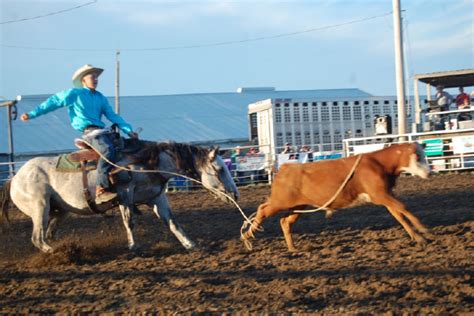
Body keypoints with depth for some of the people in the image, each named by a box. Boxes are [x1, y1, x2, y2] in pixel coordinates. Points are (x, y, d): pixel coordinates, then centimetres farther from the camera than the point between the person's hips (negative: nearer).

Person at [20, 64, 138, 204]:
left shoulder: (100, 98, 22)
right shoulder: (75, 93, 6)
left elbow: (113, 116, 19)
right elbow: (53, 102, 6)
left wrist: (128, 130, 7)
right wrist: (32, 114, 4)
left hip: (101, 130, 8)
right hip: (89, 131, -8)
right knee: (108, 150, -33)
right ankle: (101, 191, -40)